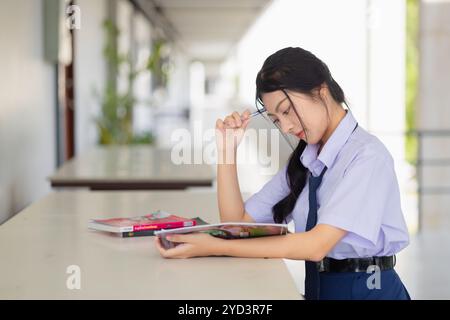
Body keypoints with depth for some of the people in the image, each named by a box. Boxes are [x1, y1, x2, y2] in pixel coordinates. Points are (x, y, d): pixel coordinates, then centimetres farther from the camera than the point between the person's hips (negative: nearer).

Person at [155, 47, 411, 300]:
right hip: (317, 287, 6)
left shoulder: (367, 155, -11)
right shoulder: (303, 160, 11)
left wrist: (216, 247, -20)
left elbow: (316, 246, -19)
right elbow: (236, 223, 11)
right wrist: (227, 149, 2)